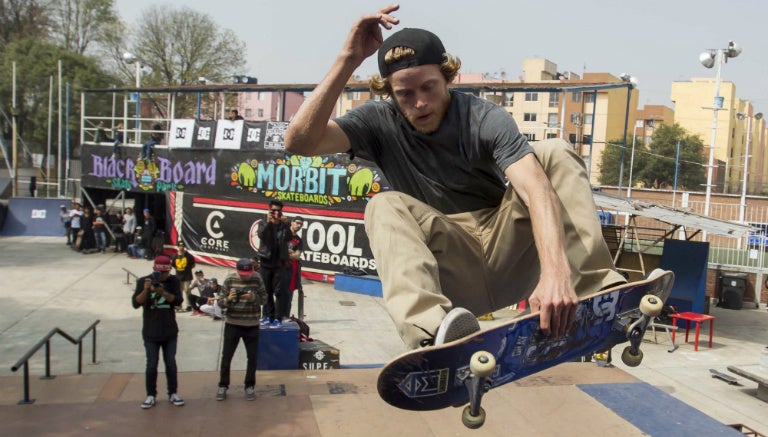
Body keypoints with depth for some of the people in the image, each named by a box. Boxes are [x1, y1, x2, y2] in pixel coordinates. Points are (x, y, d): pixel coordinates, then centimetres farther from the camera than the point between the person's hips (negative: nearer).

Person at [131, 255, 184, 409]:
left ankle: (173, 393, 20)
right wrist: (146, 290, -30)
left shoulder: (173, 281, -2)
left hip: (170, 332, 2)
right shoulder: (143, 281, -6)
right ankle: (151, 395, 15)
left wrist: (163, 292, -26)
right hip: (150, 333, -1)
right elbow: (135, 303, -13)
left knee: (171, 363, 9)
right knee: (151, 365, 2)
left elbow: (179, 301, -11)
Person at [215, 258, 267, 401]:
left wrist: (253, 298, -23)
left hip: (252, 325, 0)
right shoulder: (229, 280, -6)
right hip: (232, 324, 0)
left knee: (252, 357, 7)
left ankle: (250, 386, 22)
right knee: (226, 356, 6)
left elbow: (263, 298, -3)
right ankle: (223, 385, 21)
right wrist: (228, 299, -26)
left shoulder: (257, 279, -6)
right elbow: (220, 302, -4)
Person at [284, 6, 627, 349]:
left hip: (506, 254, 1)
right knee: (386, 207, -26)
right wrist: (348, 59, -23)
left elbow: (537, 191, -26)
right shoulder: (380, 122, -4)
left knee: (555, 153, -15)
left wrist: (555, 271, -44)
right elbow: (299, 141, -19)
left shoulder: (486, 120, -10)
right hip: (454, 279, 0)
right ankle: (432, 331, -49)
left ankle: (599, 290, -29)